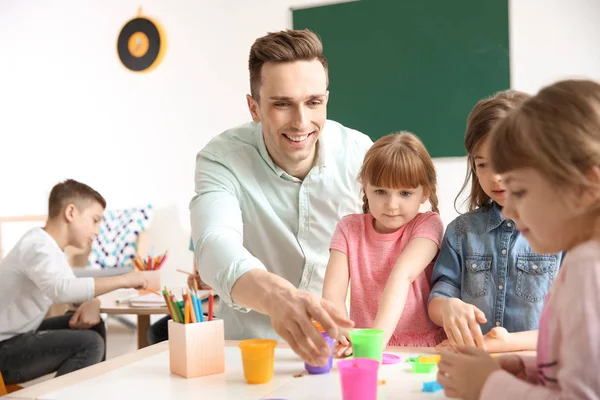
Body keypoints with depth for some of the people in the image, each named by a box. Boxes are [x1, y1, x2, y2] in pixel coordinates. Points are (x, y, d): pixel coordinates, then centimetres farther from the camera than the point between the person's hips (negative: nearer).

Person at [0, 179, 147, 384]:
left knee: (94, 325, 11)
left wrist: (92, 304, -10)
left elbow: (76, 288, 15)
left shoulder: (53, 248, 8)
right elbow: (61, 290, -40)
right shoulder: (37, 246, -21)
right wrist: (122, 280, -33)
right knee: (90, 343, -19)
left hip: (20, 336, 10)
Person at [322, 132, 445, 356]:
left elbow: (402, 275, -18)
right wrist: (342, 335, -27)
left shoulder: (427, 224, -1)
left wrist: (377, 336, -31)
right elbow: (332, 292, -7)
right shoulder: (350, 228, 6)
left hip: (424, 351, -1)